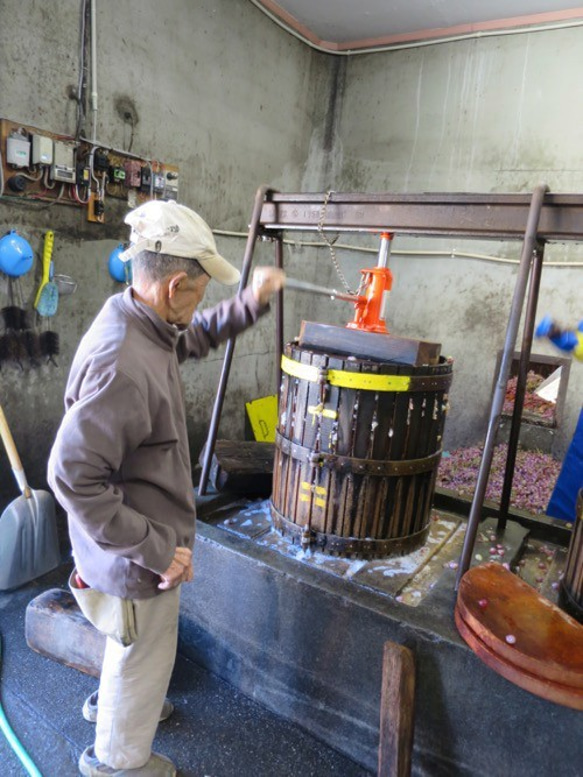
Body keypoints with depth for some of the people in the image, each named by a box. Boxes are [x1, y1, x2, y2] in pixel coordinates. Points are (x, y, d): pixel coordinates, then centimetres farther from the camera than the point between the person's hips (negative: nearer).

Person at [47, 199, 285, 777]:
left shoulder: (143, 323, -3)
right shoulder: (121, 364, -34)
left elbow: (196, 338, 17)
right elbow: (72, 475, -33)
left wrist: (251, 302, 7)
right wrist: (156, 551, -28)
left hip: (146, 538, 9)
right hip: (135, 555, -9)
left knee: (135, 642, 34)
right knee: (144, 655, 19)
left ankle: (111, 702, 63)